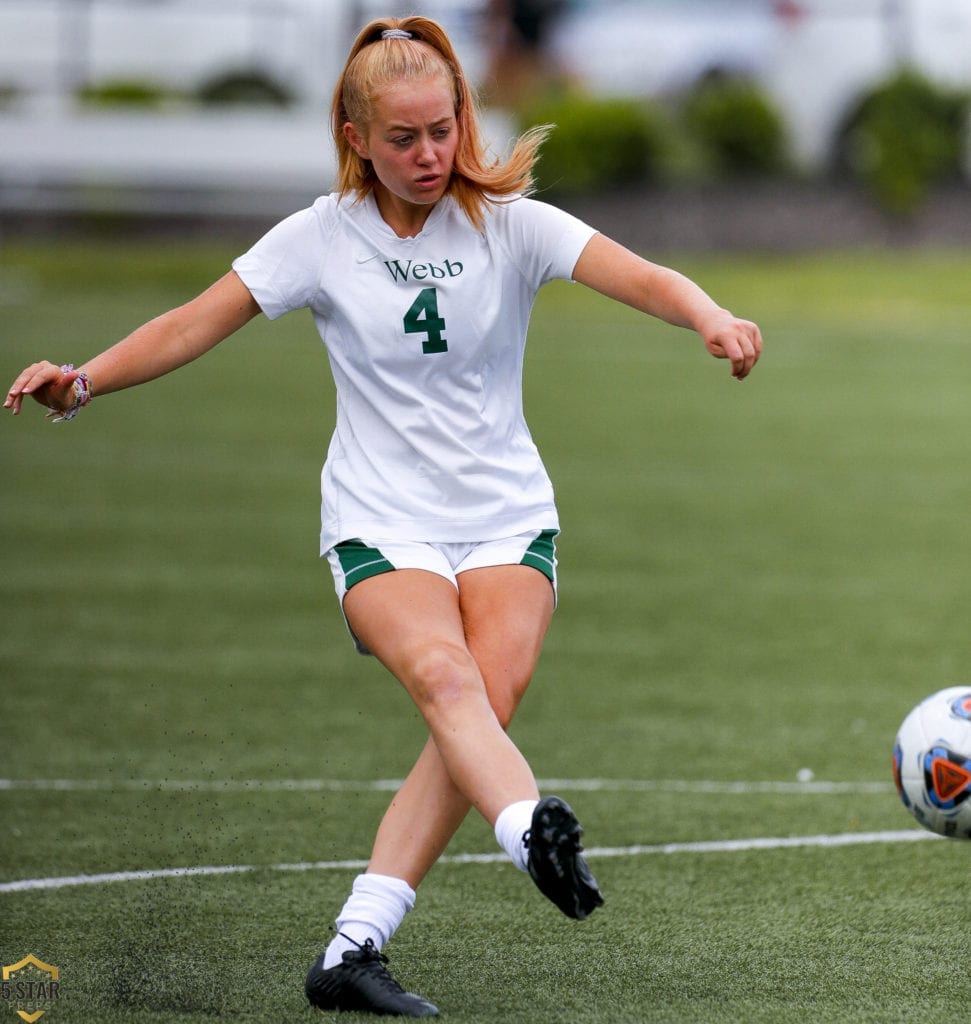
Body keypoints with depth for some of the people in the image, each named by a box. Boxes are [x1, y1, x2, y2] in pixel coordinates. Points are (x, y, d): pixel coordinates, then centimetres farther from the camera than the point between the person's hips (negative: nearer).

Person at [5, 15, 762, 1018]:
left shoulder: (508, 221, -2)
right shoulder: (323, 236, -1)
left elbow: (641, 277, -15)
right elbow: (192, 326, 1)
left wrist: (711, 318, -36)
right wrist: (84, 379, -13)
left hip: (507, 520, 1)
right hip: (380, 523, -1)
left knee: (489, 702, -20)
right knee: (445, 676, -29)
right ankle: (534, 832, -56)